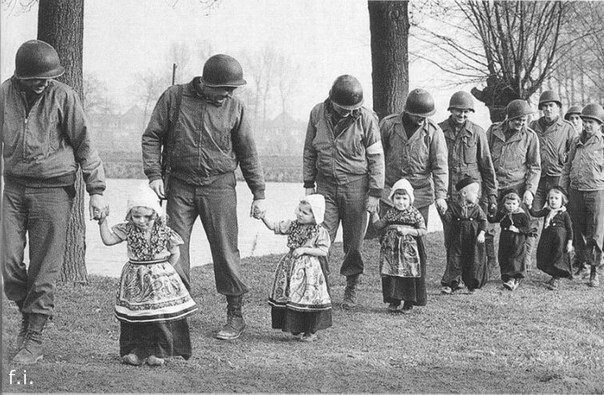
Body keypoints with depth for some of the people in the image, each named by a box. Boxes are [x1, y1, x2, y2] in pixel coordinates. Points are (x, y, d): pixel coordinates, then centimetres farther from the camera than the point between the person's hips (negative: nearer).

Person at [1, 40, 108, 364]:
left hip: (53, 189, -3)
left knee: (44, 270, -1)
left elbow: (84, 144, -3)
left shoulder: (63, 97, -7)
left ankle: (34, 338, 9)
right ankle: (28, 313, 25)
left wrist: (96, 190, -4)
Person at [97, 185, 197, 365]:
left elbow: (175, 253, 5)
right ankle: (136, 351, 11)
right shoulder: (128, 230, -2)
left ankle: (158, 352, 7)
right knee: (133, 319, 2)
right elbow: (108, 239, -2)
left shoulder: (164, 232, -6)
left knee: (160, 316, -3)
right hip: (135, 280, 2)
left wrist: (163, 270, 1)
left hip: (160, 279, -1)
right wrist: (103, 221, -9)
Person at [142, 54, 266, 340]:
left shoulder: (234, 108, 2)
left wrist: (258, 193, 7)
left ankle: (235, 316, 8)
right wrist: (154, 174, -7)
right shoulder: (174, 98, 0)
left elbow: (248, 153, 8)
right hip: (179, 185, 1)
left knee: (225, 250, -1)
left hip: (219, 185, -1)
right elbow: (152, 137, 4)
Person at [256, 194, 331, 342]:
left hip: (309, 269, -5)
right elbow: (274, 226, 3)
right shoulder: (292, 225, 5)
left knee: (309, 299, -3)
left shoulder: (320, 232, -9)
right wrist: (264, 217, -13)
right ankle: (296, 329, 18)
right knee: (289, 298, 6)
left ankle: (311, 331, 12)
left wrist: (305, 249, -18)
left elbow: (323, 251, -11)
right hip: (290, 266, 5)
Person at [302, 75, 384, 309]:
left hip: (356, 186, -2)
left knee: (354, 244, 5)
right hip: (326, 185, 2)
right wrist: (309, 183, 8)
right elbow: (309, 151, 10)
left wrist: (375, 193, -6)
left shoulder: (366, 118, -8)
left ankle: (351, 290, 19)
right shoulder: (318, 114, 0)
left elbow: (376, 158, -3)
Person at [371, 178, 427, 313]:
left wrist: (408, 231, -15)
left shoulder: (415, 214, -1)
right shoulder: (390, 213, 8)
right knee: (391, 275, 3)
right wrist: (373, 213, 1)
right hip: (391, 249, 3)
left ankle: (409, 303, 9)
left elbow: (423, 231, -2)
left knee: (409, 276, -1)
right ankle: (393, 301, 14)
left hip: (409, 250, -3)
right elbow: (379, 225, 12)